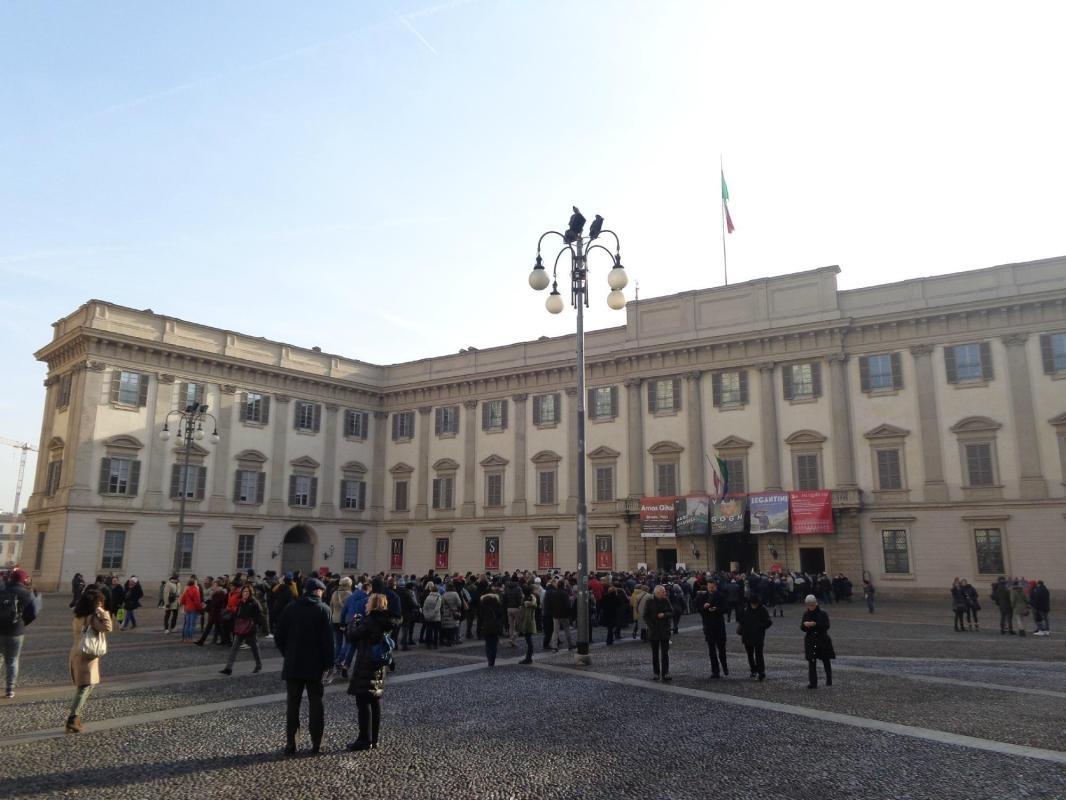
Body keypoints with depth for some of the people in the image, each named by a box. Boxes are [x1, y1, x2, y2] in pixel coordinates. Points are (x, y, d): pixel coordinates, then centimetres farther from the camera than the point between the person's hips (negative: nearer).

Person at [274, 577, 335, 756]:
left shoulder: (290, 608, 2)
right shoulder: (323, 609, -6)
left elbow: (278, 636, 1)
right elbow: (328, 639, -10)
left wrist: (287, 653, 12)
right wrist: (328, 663, -4)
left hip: (293, 664, 2)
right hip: (315, 665, -2)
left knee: (292, 703, 9)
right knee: (315, 704, 7)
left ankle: (290, 744, 9)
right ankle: (316, 744, 8)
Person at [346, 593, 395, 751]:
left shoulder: (369, 622, -16)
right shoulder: (385, 623, 9)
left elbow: (351, 637, -13)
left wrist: (355, 624, 5)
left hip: (365, 668, -8)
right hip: (379, 668, 8)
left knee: (363, 703, -2)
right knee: (375, 703, 11)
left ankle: (365, 740, 0)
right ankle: (374, 740, 16)